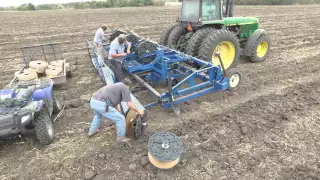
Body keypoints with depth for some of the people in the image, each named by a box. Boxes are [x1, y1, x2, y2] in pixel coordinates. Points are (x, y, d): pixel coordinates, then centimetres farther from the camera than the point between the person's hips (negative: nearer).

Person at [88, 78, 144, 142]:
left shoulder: (116, 86, 31)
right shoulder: (125, 88, 6)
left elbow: (116, 103, 37)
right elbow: (130, 105, -3)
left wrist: (120, 114, 43)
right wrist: (138, 111, 13)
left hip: (93, 101, 9)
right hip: (102, 105, -9)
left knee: (98, 114, 43)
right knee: (121, 119, 8)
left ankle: (92, 131, 57)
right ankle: (121, 137, 27)